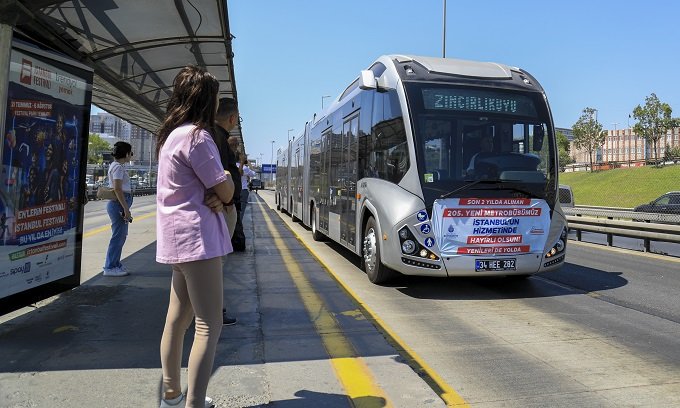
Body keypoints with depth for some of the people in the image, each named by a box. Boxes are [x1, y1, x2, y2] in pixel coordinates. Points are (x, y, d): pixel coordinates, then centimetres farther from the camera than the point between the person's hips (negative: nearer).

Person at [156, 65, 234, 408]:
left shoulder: (171, 135, 15)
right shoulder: (197, 136, -14)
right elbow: (225, 192, -12)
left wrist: (218, 178, -4)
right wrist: (226, 176, 10)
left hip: (178, 238, 10)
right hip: (197, 237, -10)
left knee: (178, 317, 16)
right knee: (209, 326, -6)